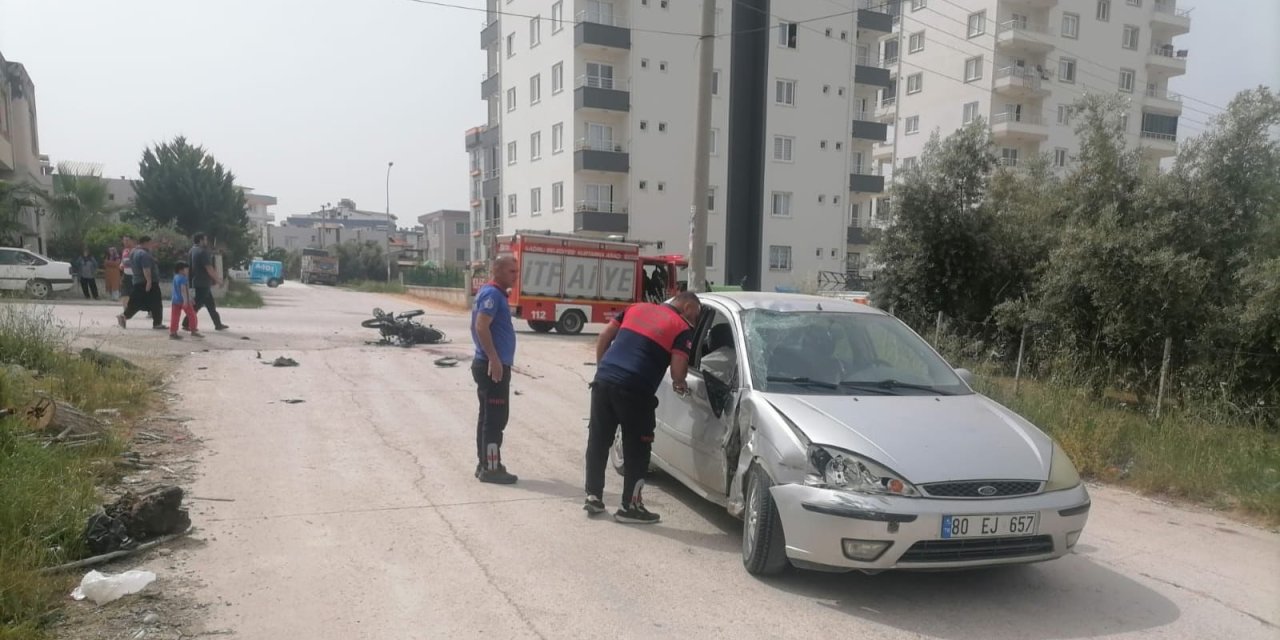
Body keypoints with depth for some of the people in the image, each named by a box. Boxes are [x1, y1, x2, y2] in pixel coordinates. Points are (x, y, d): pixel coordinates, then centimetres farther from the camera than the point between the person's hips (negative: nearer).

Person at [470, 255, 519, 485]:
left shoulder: (492, 293, 17)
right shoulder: (492, 294, -14)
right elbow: (482, 326, -24)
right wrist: (494, 359, -27)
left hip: (491, 365, 10)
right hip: (493, 366, -10)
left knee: (488, 416, 14)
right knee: (496, 418, -6)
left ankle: (484, 464, 21)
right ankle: (491, 468, -1)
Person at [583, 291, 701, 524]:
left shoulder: (637, 308, 20)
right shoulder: (683, 329, 4)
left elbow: (604, 338, 17)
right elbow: (677, 371, -7)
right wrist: (680, 384, 15)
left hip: (603, 380, 5)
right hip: (634, 391, -5)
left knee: (597, 441, 15)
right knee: (636, 450, 9)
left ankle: (593, 497, 23)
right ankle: (630, 507, 15)